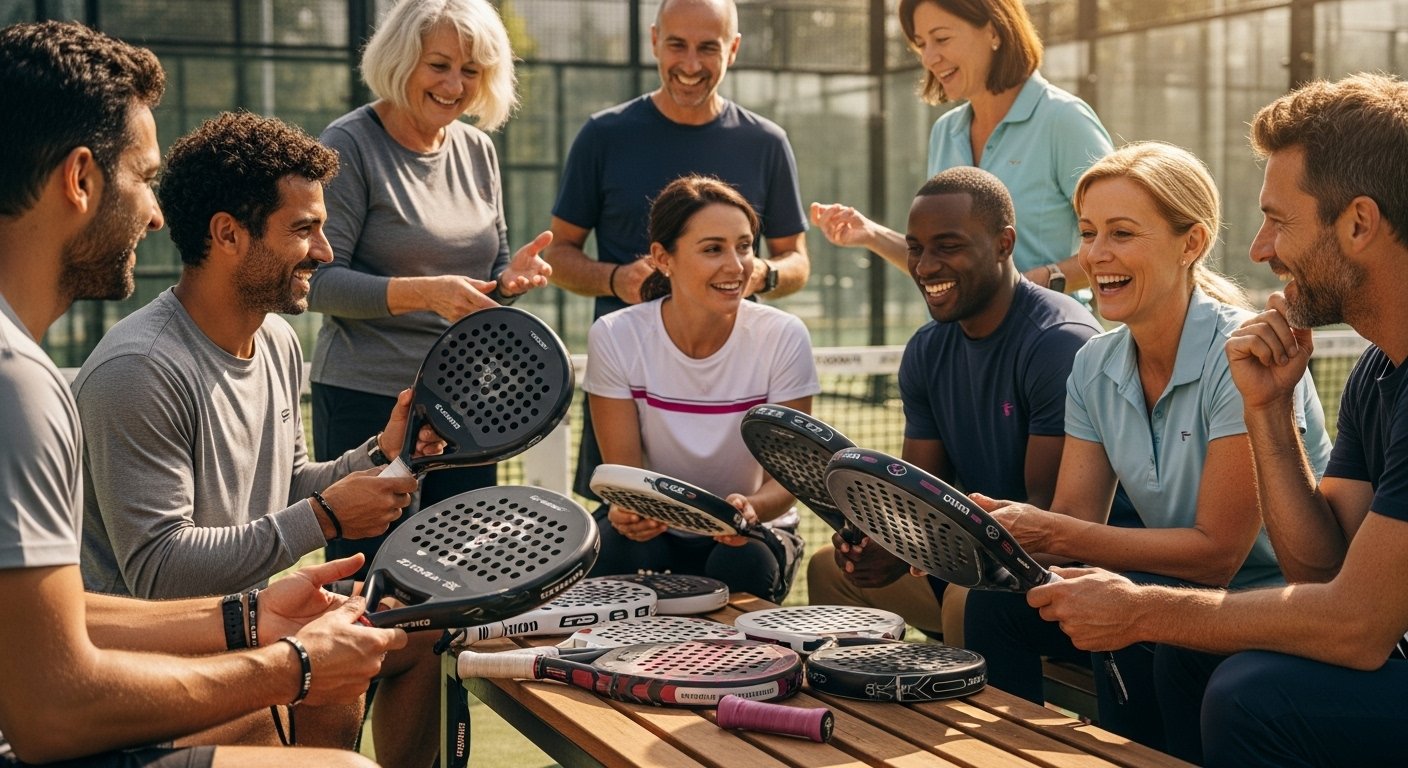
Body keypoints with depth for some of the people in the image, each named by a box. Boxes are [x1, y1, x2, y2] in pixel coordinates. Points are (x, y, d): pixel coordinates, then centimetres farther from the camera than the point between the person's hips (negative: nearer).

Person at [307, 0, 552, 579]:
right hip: (368, 400, -6)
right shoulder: (350, 146, -8)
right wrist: (425, 293, -25)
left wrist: (513, 275, -6)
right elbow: (319, 282, -14)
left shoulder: (477, 150, 10)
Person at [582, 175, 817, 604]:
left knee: (742, 565, -32)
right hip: (653, 531, 0)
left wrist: (752, 508, -37)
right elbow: (623, 469, -12)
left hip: (748, 534, 0)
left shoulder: (782, 337, -14)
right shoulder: (615, 338, -13)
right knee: (620, 551, -32)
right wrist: (628, 509, -36)